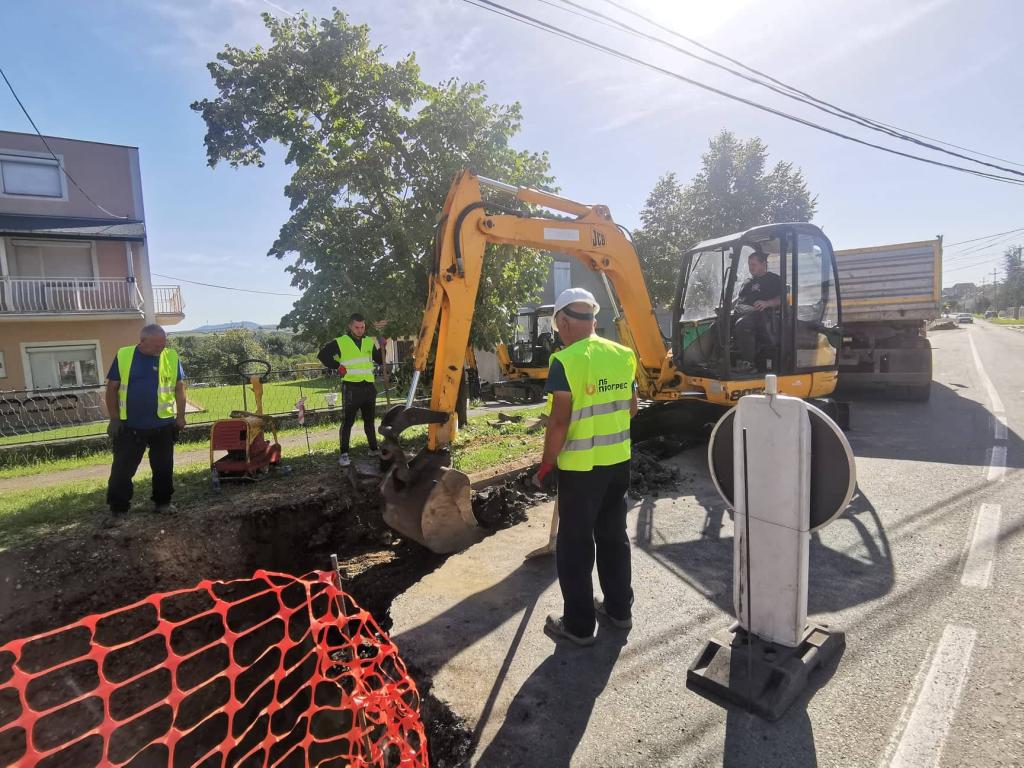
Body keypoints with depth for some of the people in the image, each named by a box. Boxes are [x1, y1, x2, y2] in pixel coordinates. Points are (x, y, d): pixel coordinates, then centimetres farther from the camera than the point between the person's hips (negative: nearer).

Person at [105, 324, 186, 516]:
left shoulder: (171, 357, -2)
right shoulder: (123, 356, -4)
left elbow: (179, 387, 3)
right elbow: (112, 388, 1)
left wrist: (180, 416, 1)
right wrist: (114, 418, -3)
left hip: (163, 425, 1)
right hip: (129, 425, 0)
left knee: (163, 467, 11)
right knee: (122, 468, 7)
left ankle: (162, 502, 26)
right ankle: (117, 507, 21)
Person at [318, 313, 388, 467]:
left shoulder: (369, 342, 10)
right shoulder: (341, 342, -4)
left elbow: (380, 361, 12)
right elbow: (323, 355, -2)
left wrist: (382, 347, -4)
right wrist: (337, 367, -8)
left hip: (368, 386, 5)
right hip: (351, 387, -5)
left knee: (369, 420, 16)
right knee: (347, 421, -1)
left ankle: (374, 449, 27)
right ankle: (344, 454, 5)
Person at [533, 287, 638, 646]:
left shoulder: (566, 361, -18)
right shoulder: (623, 354, 2)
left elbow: (559, 422, -19)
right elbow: (631, 408, 12)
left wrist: (545, 466, -8)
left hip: (581, 466, -6)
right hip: (619, 461, 7)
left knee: (575, 545, 8)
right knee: (614, 536, 20)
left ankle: (579, 624, 20)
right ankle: (619, 608, 35)